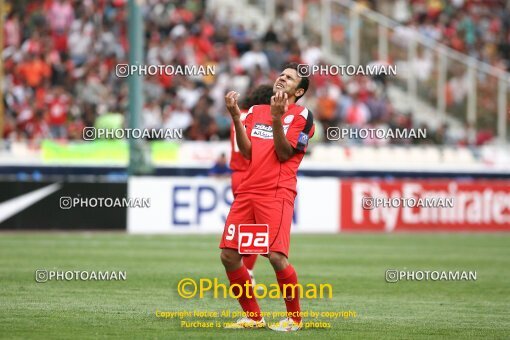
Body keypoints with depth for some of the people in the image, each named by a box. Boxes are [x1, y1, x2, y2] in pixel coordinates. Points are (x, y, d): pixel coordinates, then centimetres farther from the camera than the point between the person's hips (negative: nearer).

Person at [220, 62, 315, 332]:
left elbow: (284, 153, -7)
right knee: (229, 255, -1)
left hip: (277, 193, -6)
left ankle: (294, 318, 0)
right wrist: (235, 116, -2)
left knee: (276, 256, -18)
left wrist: (277, 117, -17)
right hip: (247, 191, 6)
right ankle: (253, 317, 12)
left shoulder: (302, 115, 3)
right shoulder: (256, 111, 19)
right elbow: (247, 151, 8)